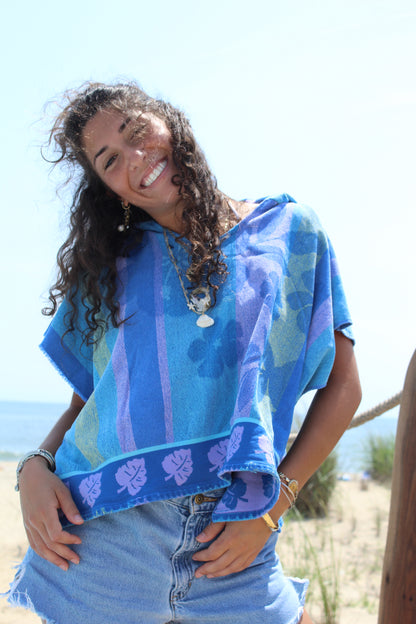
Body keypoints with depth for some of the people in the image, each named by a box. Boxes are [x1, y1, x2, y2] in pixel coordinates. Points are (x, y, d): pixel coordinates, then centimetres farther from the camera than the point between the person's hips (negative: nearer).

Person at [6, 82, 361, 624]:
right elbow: (86, 400, 12)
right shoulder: (112, 266, 10)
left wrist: (273, 503, -6)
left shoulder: (289, 230, 6)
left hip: (230, 550, -1)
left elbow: (342, 387, 4)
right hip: (95, 534, 1)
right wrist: (36, 465, -9)